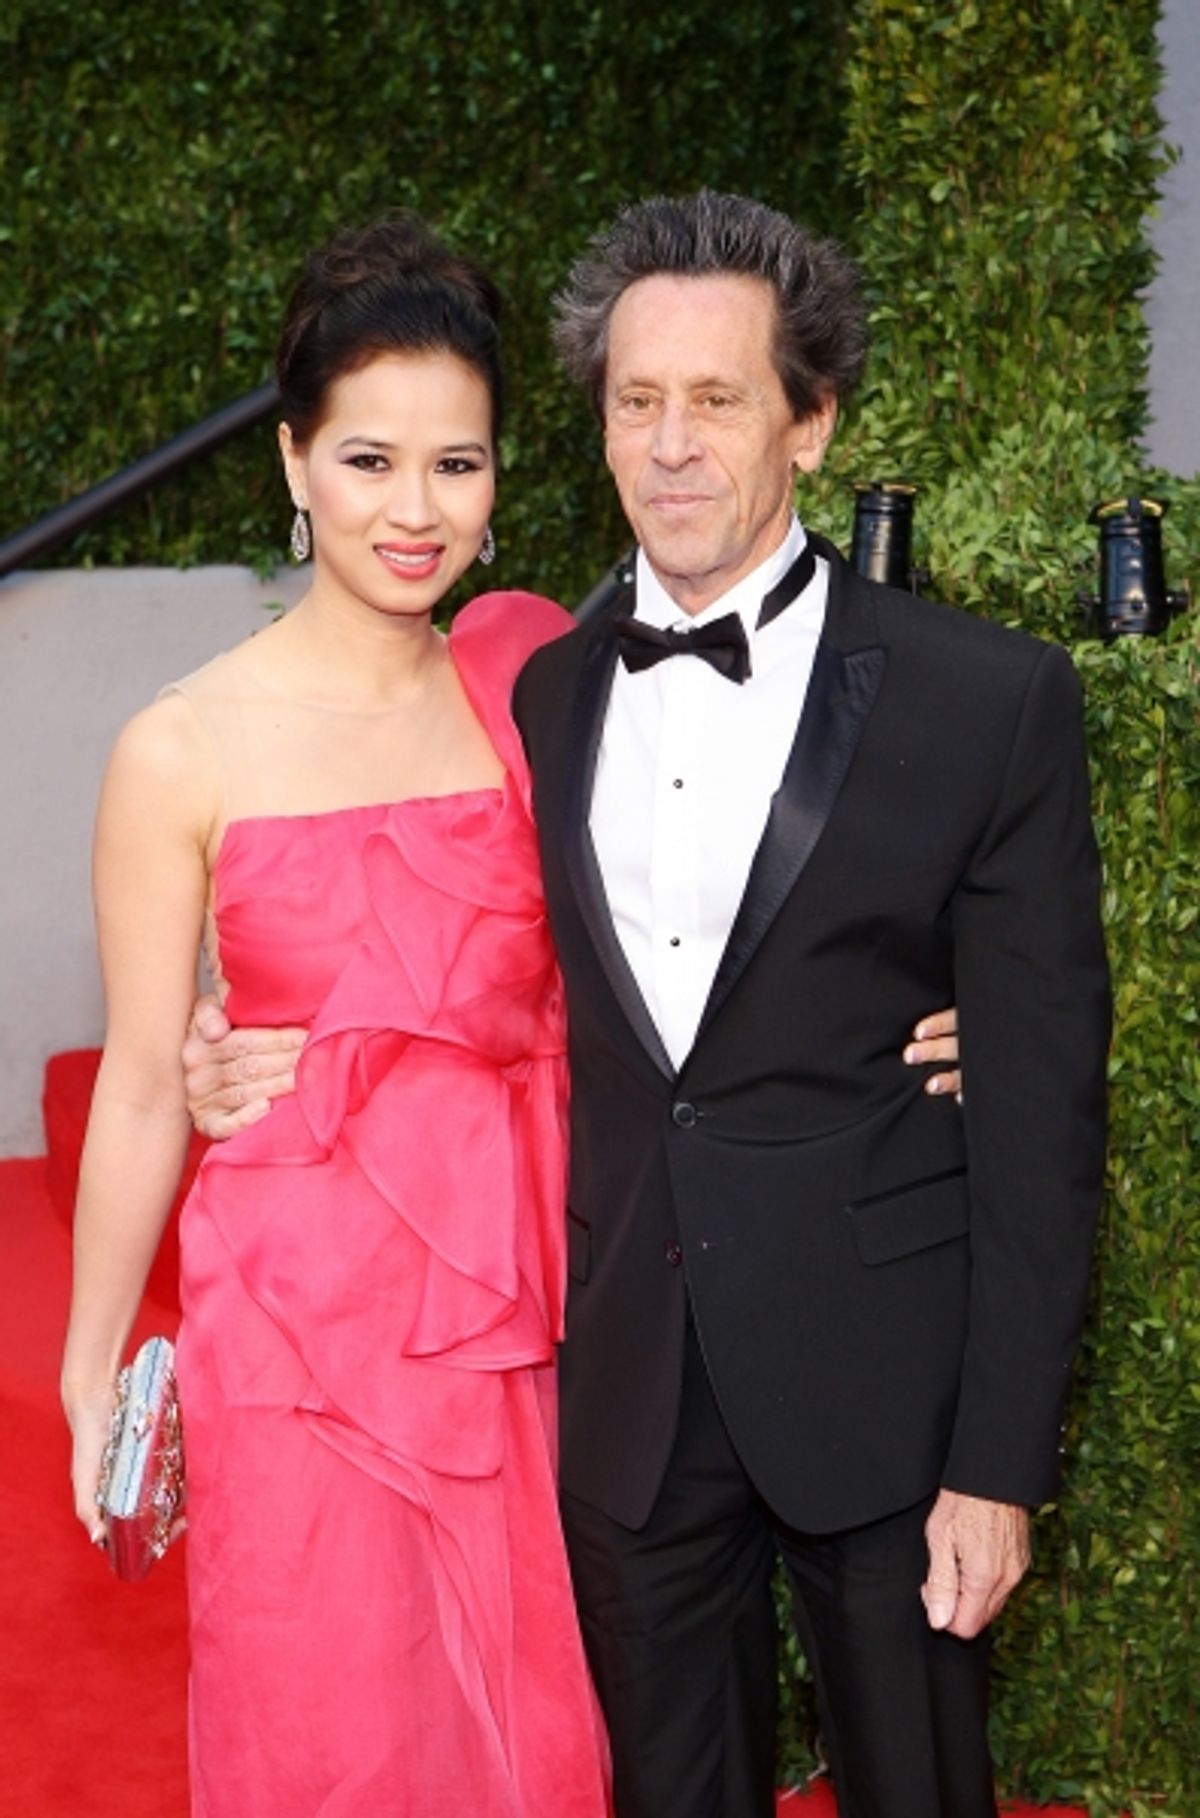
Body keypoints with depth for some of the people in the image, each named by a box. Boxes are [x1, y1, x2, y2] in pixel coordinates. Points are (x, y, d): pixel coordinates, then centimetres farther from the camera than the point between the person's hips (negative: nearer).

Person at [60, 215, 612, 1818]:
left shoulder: (531, 687, 1)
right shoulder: (188, 754, -8)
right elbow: (144, 1087, -3)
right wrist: (92, 1373, 2)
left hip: (514, 1310, 3)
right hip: (301, 1323, -3)